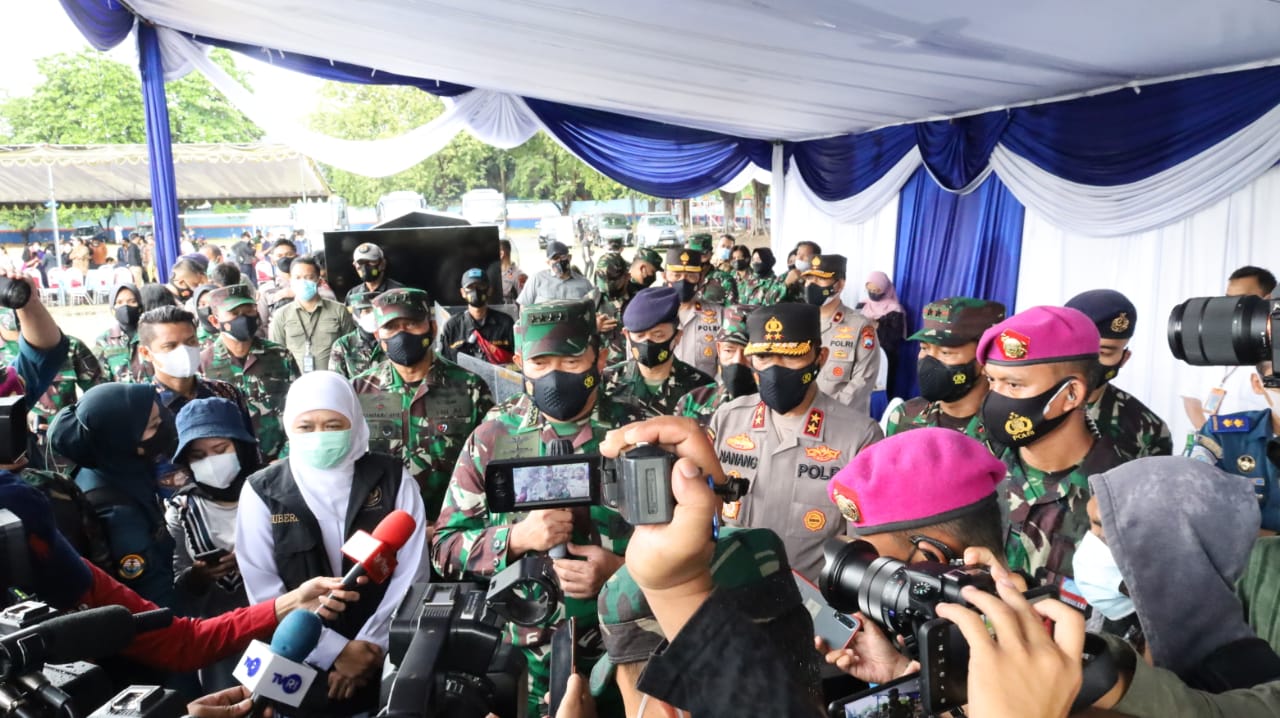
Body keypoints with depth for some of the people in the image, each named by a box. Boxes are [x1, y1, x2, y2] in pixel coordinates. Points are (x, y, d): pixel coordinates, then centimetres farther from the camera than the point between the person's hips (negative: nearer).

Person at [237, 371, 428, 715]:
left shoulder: (392, 479, -3)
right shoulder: (262, 492, -3)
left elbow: (410, 574, -5)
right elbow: (265, 593, -7)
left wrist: (370, 645, -11)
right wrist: (337, 652, -13)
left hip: (389, 662, 0)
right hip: (303, 669, 0)